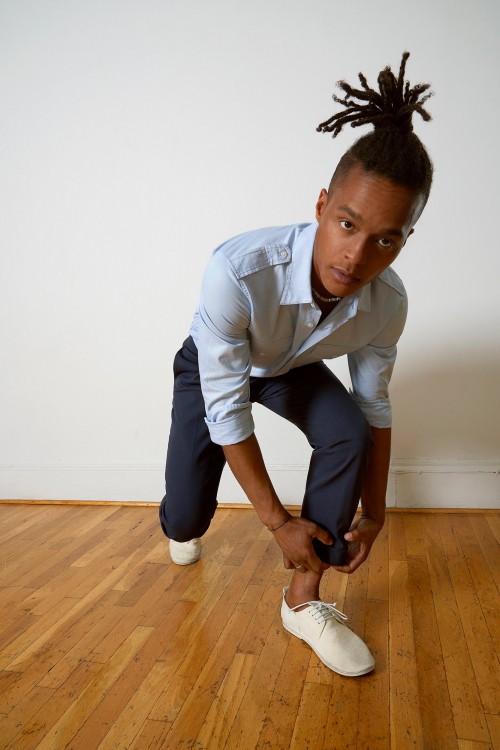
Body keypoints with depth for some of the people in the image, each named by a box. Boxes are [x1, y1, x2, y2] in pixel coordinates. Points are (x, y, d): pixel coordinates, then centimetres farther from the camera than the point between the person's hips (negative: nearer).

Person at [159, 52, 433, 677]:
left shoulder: (387, 303, -28)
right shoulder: (239, 271, -42)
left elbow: (374, 407, -13)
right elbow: (225, 409, -34)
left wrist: (373, 513, -8)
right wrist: (277, 520, -27)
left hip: (292, 368, 3)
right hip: (213, 365, -2)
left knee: (348, 433, -26)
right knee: (185, 518, -7)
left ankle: (303, 601, -7)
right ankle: (186, 526, 37)